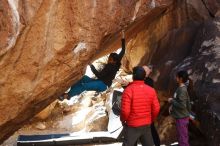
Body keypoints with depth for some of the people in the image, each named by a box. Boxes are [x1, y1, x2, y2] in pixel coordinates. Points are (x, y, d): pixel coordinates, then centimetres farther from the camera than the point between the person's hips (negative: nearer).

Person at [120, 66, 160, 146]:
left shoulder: (128, 90, -18)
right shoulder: (151, 90, -3)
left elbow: (125, 110, -21)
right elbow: (156, 109, -1)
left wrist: (123, 120, -1)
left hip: (132, 126, -4)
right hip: (146, 125, 5)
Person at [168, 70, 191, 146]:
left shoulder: (182, 90, -20)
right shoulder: (181, 88, 10)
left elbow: (182, 105, -24)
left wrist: (172, 101, -12)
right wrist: (173, 106, 10)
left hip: (181, 117, -10)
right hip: (181, 116, 10)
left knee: (182, 138, -2)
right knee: (182, 137, 19)